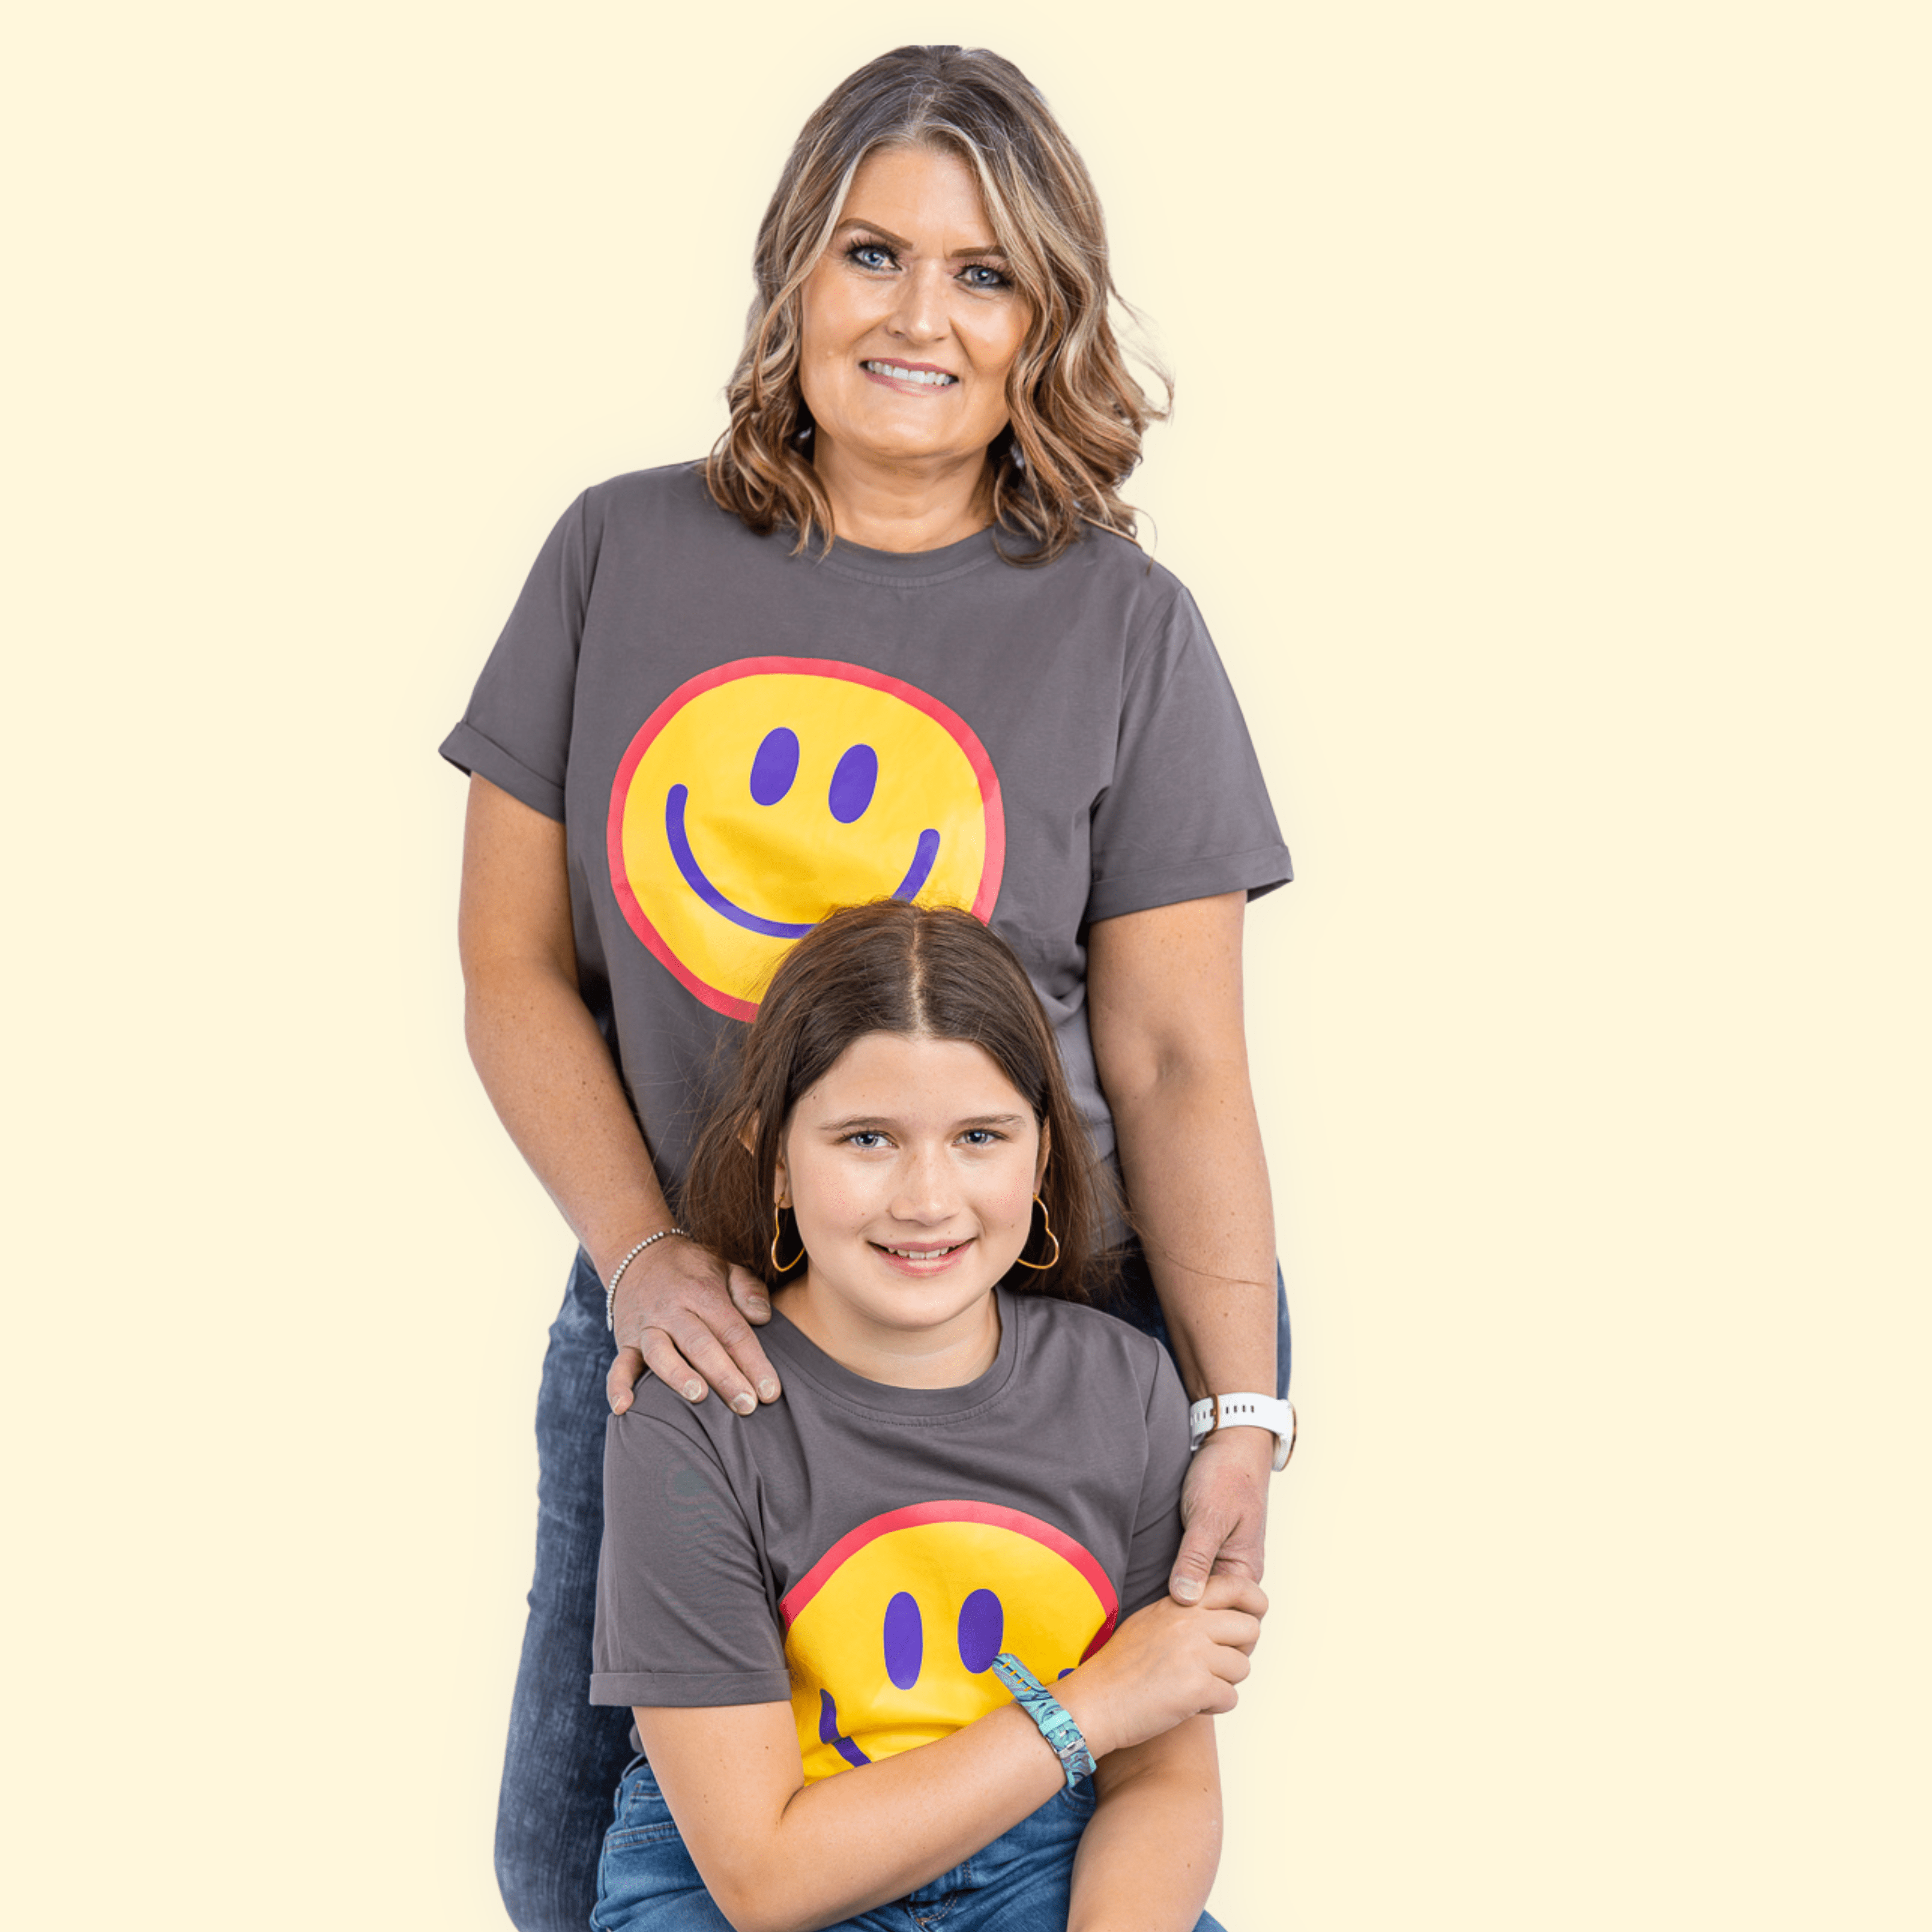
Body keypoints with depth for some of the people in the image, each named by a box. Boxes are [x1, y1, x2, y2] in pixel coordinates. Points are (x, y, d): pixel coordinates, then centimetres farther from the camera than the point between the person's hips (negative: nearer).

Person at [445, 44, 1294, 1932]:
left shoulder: (1123, 627, -4)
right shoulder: (622, 555, 1)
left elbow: (1177, 1064, -6)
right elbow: (515, 966, 2)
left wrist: (1240, 1416, -14)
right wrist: (637, 1249, -11)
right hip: (681, 1317, 3)